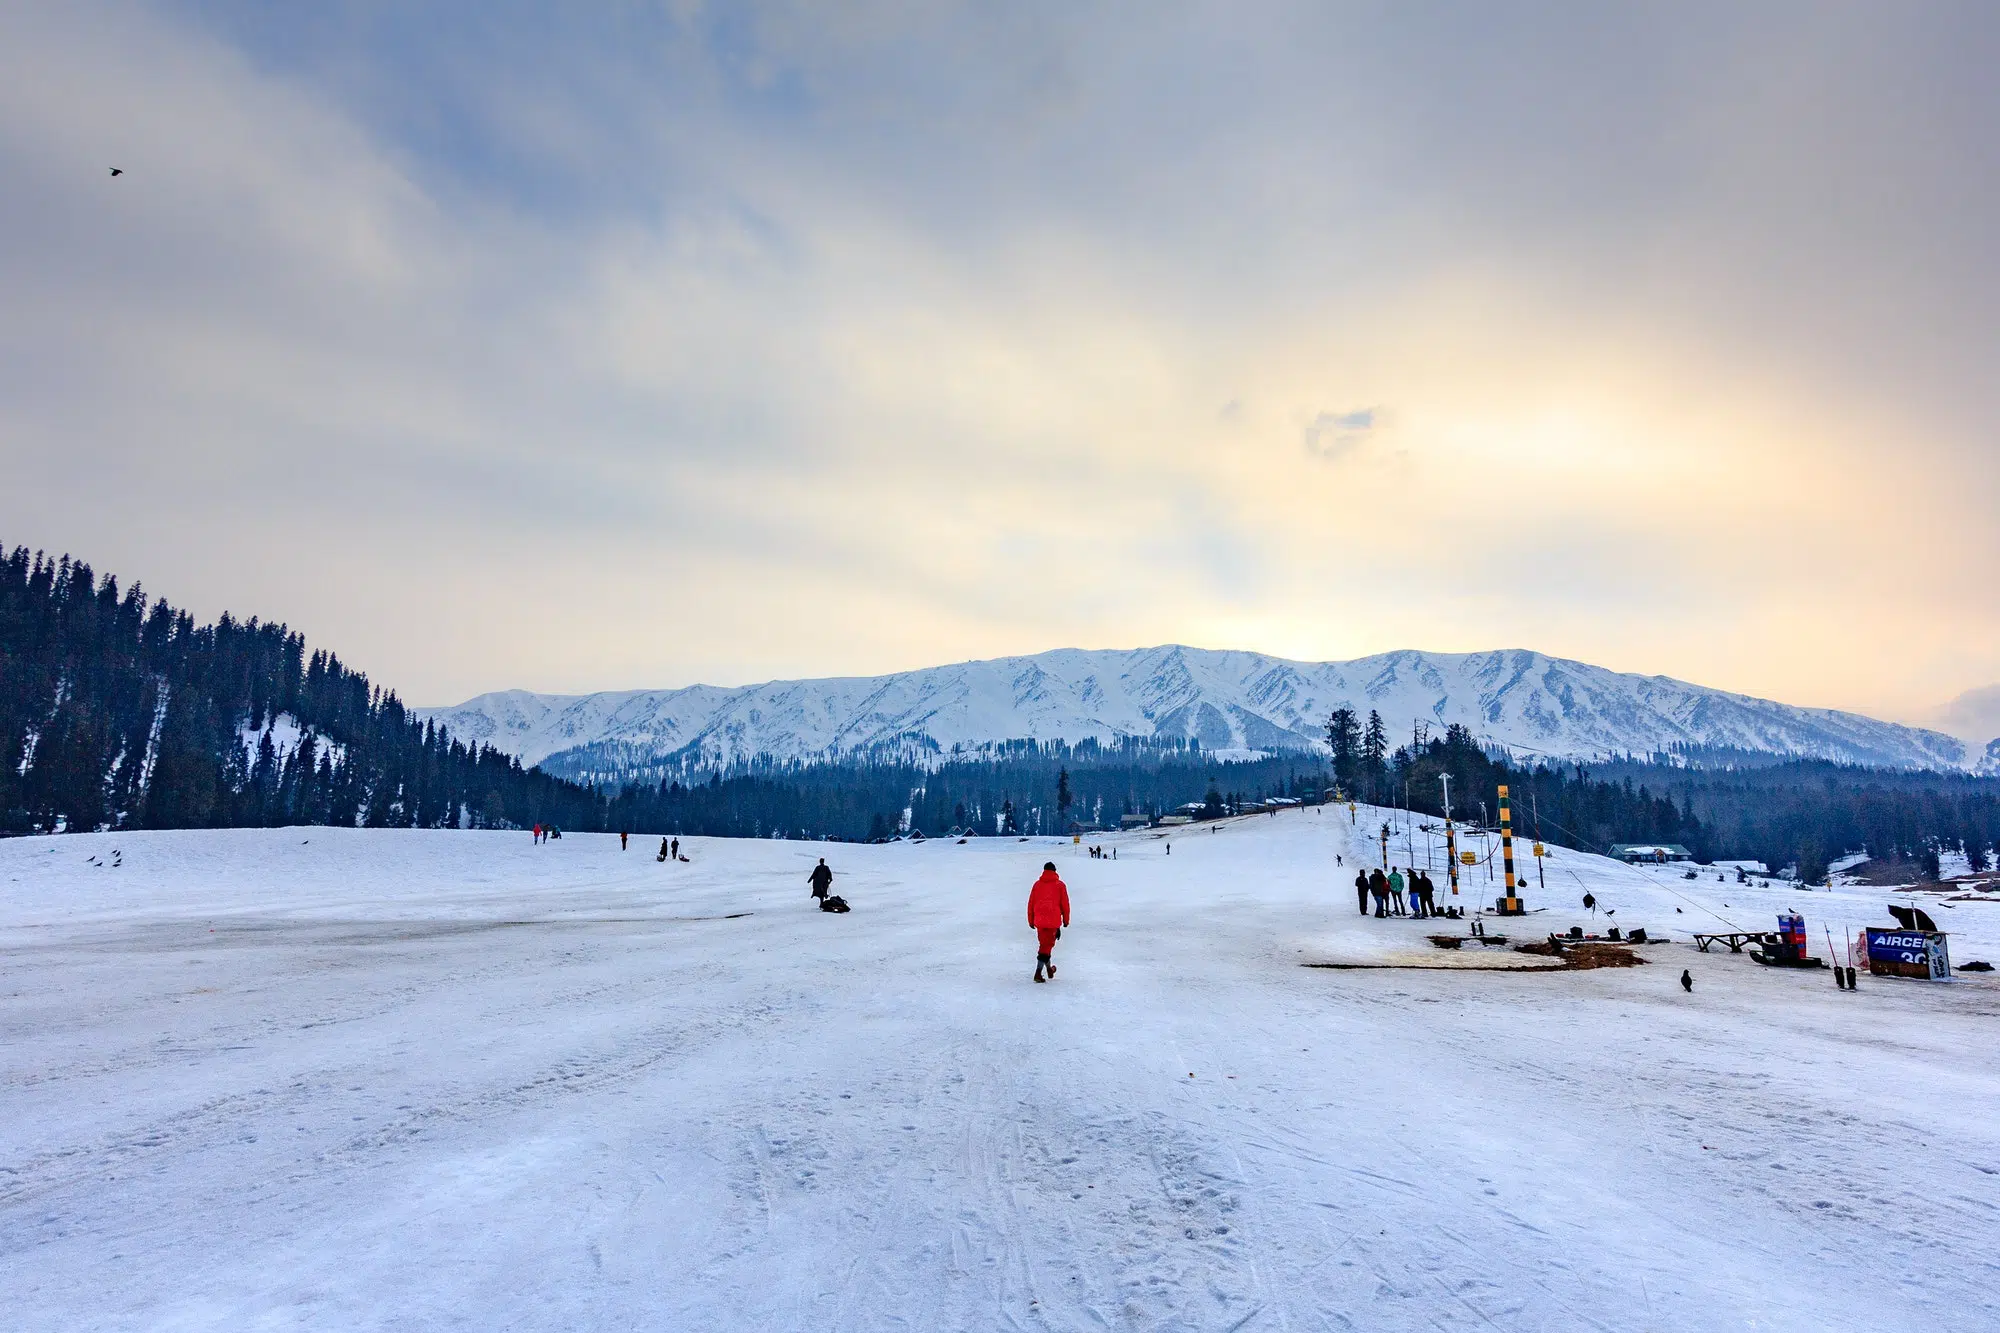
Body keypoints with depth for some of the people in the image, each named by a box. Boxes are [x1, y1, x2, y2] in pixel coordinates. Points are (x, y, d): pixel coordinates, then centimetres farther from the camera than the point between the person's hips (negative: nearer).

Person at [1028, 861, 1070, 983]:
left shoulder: (1037, 884, 6)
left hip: (1039, 921, 3)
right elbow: (1065, 904, 3)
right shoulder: (1060, 885, 1)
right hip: (1053, 920, -3)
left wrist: (1031, 921, 15)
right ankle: (1038, 972, -10)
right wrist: (1066, 920, 14)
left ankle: (1049, 969, 31)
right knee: (1046, 945, -1)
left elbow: (1030, 904, 7)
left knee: (1044, 943, 18)